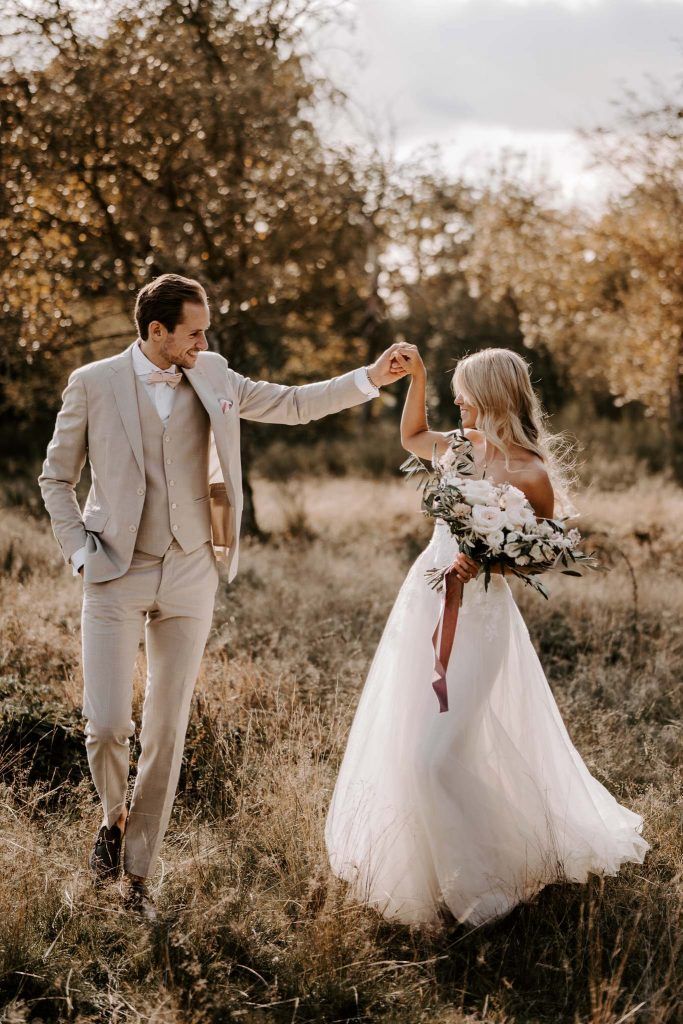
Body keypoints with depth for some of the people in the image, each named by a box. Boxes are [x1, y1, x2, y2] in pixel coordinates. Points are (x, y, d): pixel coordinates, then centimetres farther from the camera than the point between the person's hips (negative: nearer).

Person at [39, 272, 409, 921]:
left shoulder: (211, 376, 5)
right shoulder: (93, 383, -3)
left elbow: (290, 404, 14)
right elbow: (56, 478, 6)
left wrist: (368, 379, 5)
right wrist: (79, 550, -4)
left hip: (189, 577, 3)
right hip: (117, 576, -2)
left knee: (167, 731, 4)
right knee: (106, 725, -10)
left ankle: (138, 874, 18)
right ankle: (114, 816, 24)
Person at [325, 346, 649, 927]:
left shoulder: (530, 475, -16)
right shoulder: (463, 448, 4)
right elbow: (412, 437, 25)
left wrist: (485, 562, -22)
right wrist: (416, 378, 14)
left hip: (476, 616, -8)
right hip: (425, 603, 8)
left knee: (437, 753, -11)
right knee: (401, 742, 15)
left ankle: (481, 883, 7)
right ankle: (418, 866, 34)